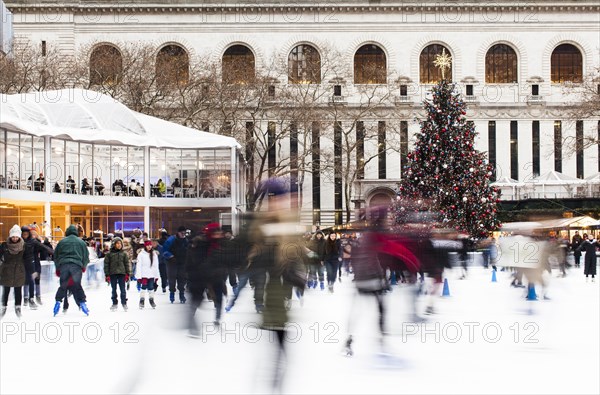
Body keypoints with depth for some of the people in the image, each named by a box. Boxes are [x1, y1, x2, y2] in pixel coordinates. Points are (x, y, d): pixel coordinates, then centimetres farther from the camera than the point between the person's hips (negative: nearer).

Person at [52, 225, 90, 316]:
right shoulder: (81, 242, 12)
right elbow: (86, 255, 15)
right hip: (76, 265, 0)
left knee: (63, 285, 6)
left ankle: (58, 301, -2)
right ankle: (82, 303, -1)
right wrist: (84, 266, 29)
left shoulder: (62, 242, 13)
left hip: (63, 265, 0)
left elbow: (55, 255, 17)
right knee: (77, 285, 5)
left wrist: (57, 268, 25)